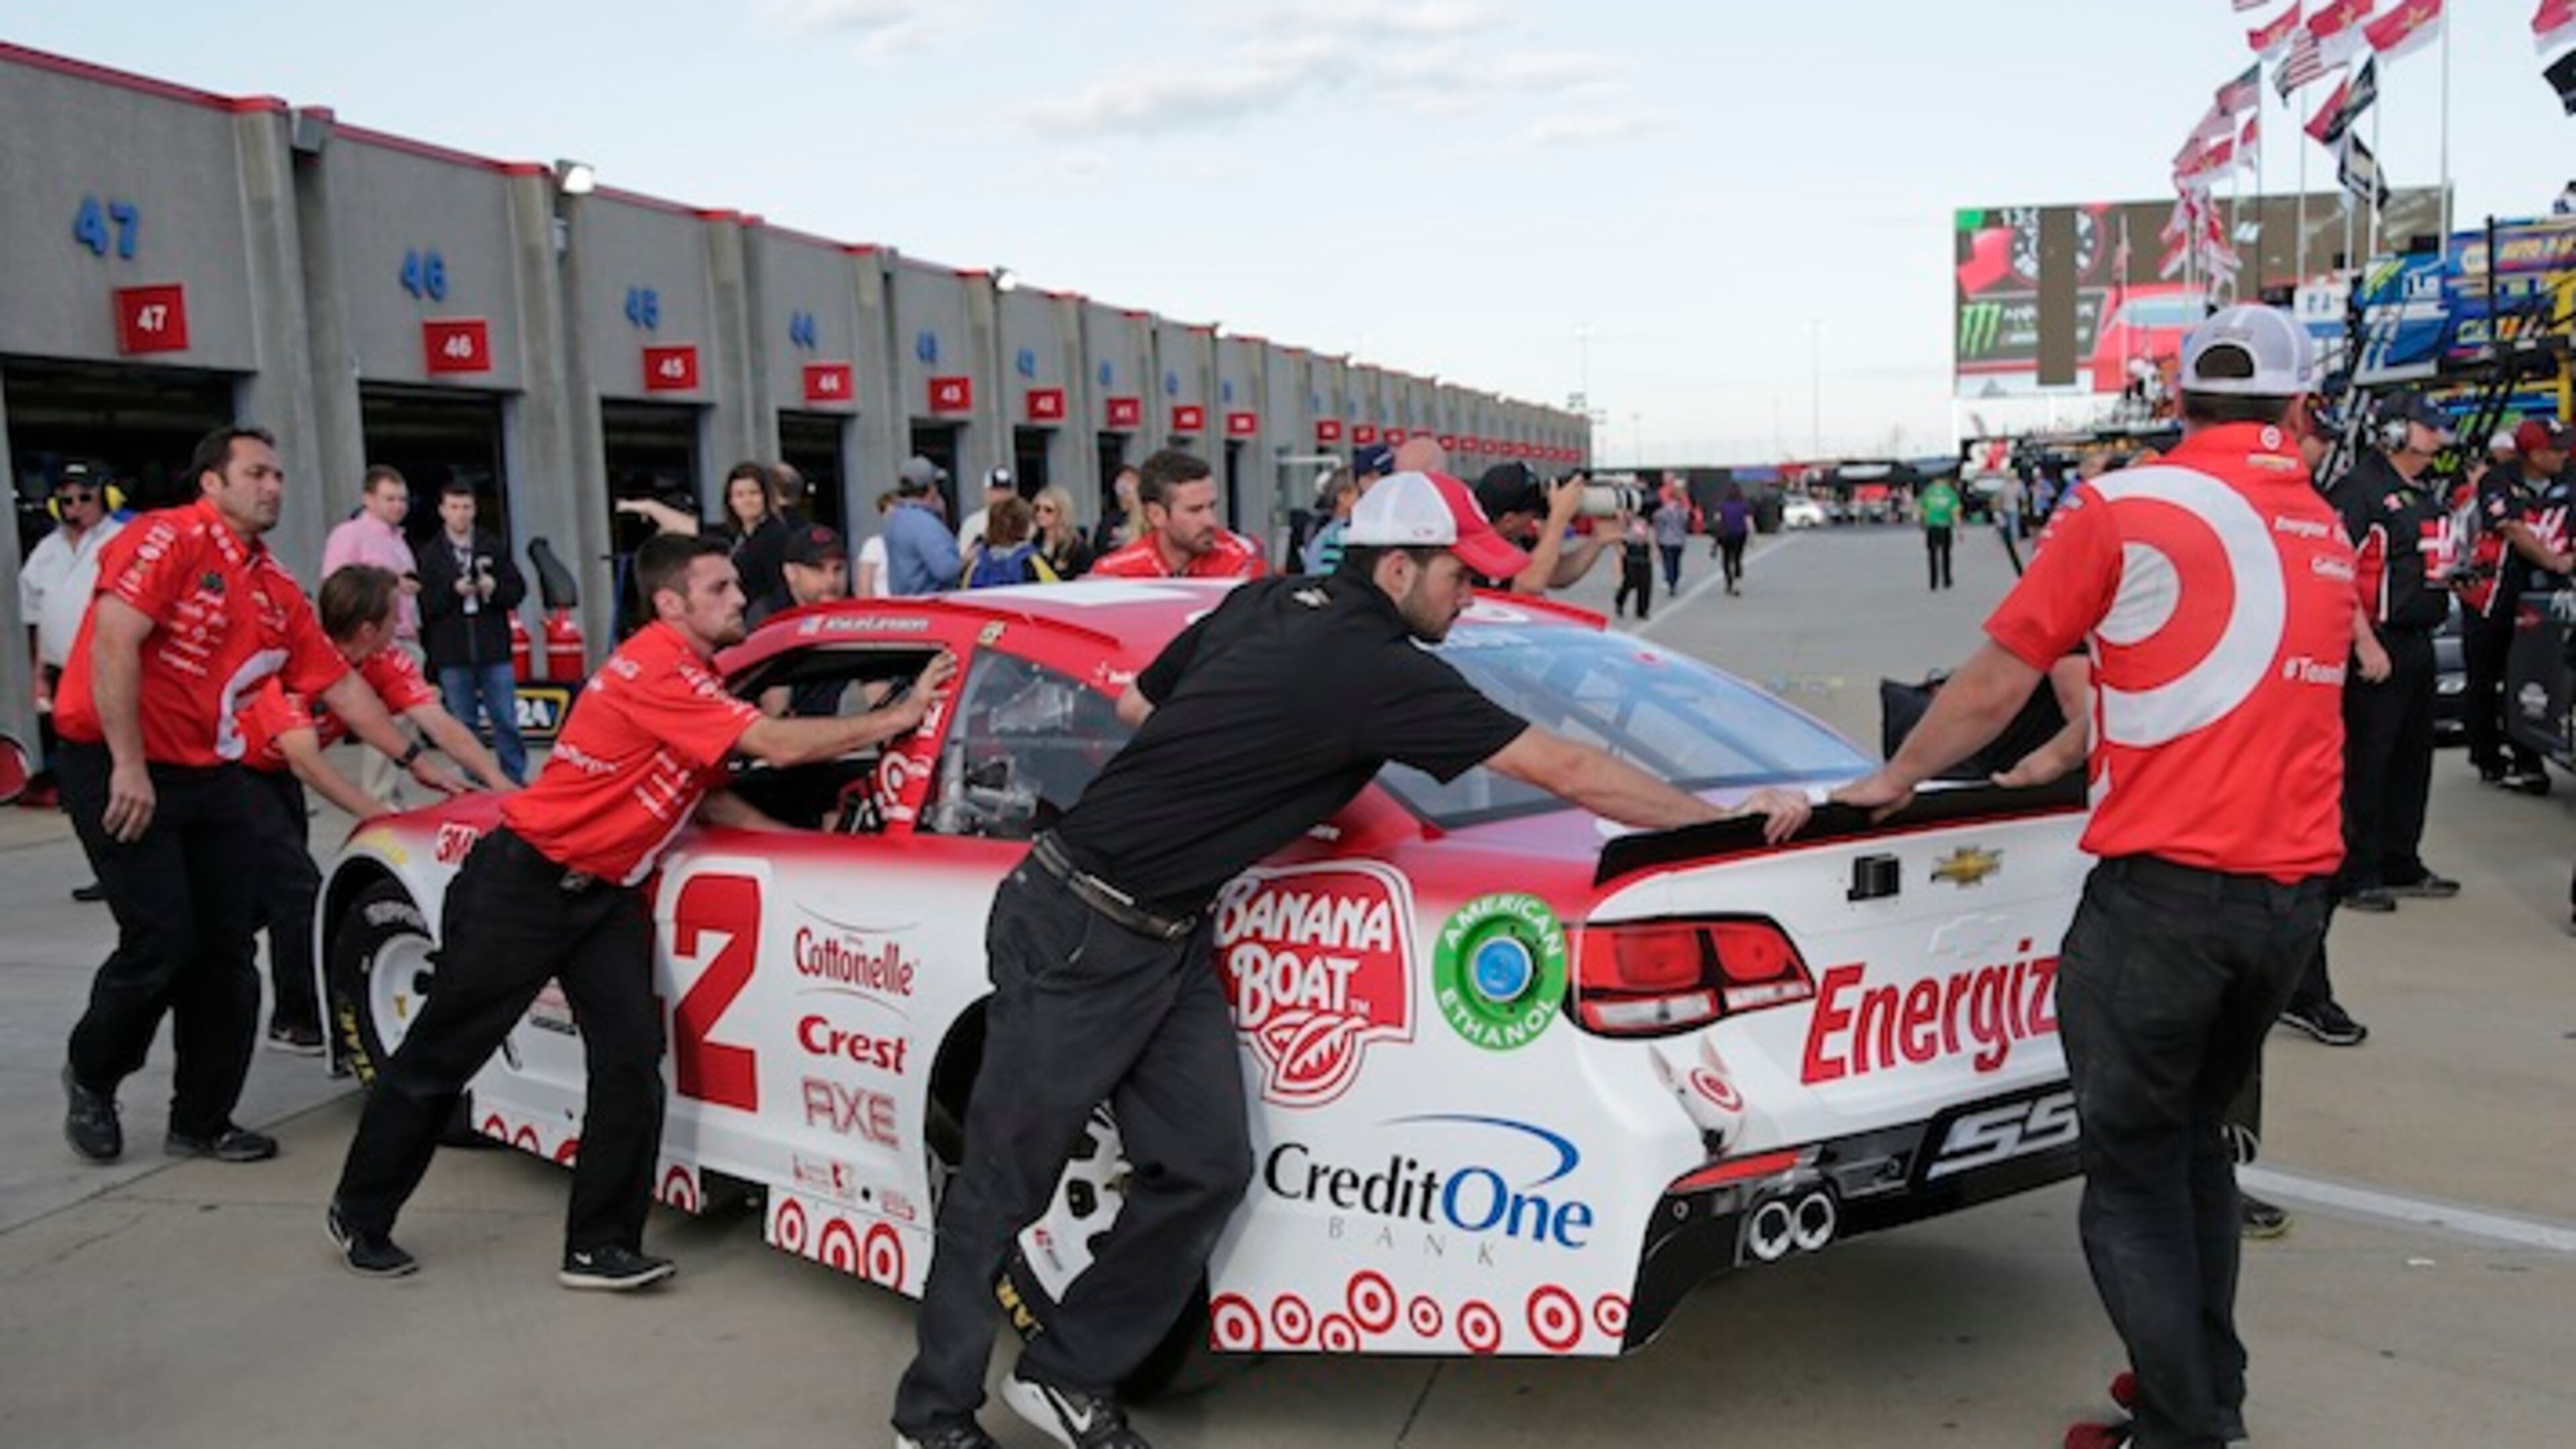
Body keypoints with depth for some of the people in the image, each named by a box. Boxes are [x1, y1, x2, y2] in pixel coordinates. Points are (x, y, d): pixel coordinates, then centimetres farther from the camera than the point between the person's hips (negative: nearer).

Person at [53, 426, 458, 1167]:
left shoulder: (278, 591, 11)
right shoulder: (167, 539, -12)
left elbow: (339, 683, 16)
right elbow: (113, 644, -20)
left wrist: (413, 760, 14)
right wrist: (128, 767, -23)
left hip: (210, 775, 7)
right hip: (118, 768, -7)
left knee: (226, 950, 5)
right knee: (161, 940, -10)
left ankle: (202, 1120, 17)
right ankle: (91, 1076, 18)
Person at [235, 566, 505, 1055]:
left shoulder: (384, 662, -13)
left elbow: (441, 725, -20)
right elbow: (305, 761, -37)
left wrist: (502, 786, -32)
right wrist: (381, 816, -42)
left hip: (275, 773, 7)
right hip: (232, 770, -7)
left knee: (275, 889, 13)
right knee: (297, 888, -11)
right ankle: (298, 1021, 1)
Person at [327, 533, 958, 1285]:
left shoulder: (689, 673, 8)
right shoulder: (654, 670, -22)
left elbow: (707, 797, 11)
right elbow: (779, 745, -29)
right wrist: (899, 716, -22)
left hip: (604, 894, 8)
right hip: (525, 881, -8)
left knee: (631, 1057, -4)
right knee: (441, 1055, 7)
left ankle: (600, 1246, 5)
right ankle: (360, 1216, 26)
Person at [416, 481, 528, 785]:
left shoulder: (494, 548, 7)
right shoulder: (430, 555, 3)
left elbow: (518, 589, 7)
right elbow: (424, 605, -3)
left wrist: (495, 588, -12)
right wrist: (453, 591, -18)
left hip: (494, 649, 0)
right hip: (452, 656, 0)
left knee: (507, 722, 2)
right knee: (463, 726, 6)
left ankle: (516, 780, 10)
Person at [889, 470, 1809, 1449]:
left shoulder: (1267, 602, 5)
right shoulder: (1375, 671, -19)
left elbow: (1136, 705, 18)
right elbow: (1572, 774, -16)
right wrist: (1731, 821, -7)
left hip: (1166, 935, 9)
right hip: (1077, 935, -9)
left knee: (1205, 1167, 6)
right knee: (1004, 1184, 5)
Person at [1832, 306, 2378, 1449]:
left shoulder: (2123, 507, -7)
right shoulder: (2327, 532, 13)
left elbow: (1995, 683, -4)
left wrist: (1896, 780, 11)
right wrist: (2066, 759, 34)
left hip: (2164, 886, -7)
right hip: (2296, 891, 7)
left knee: (2132, 1170, 5)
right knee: (2196, 1139, 22)